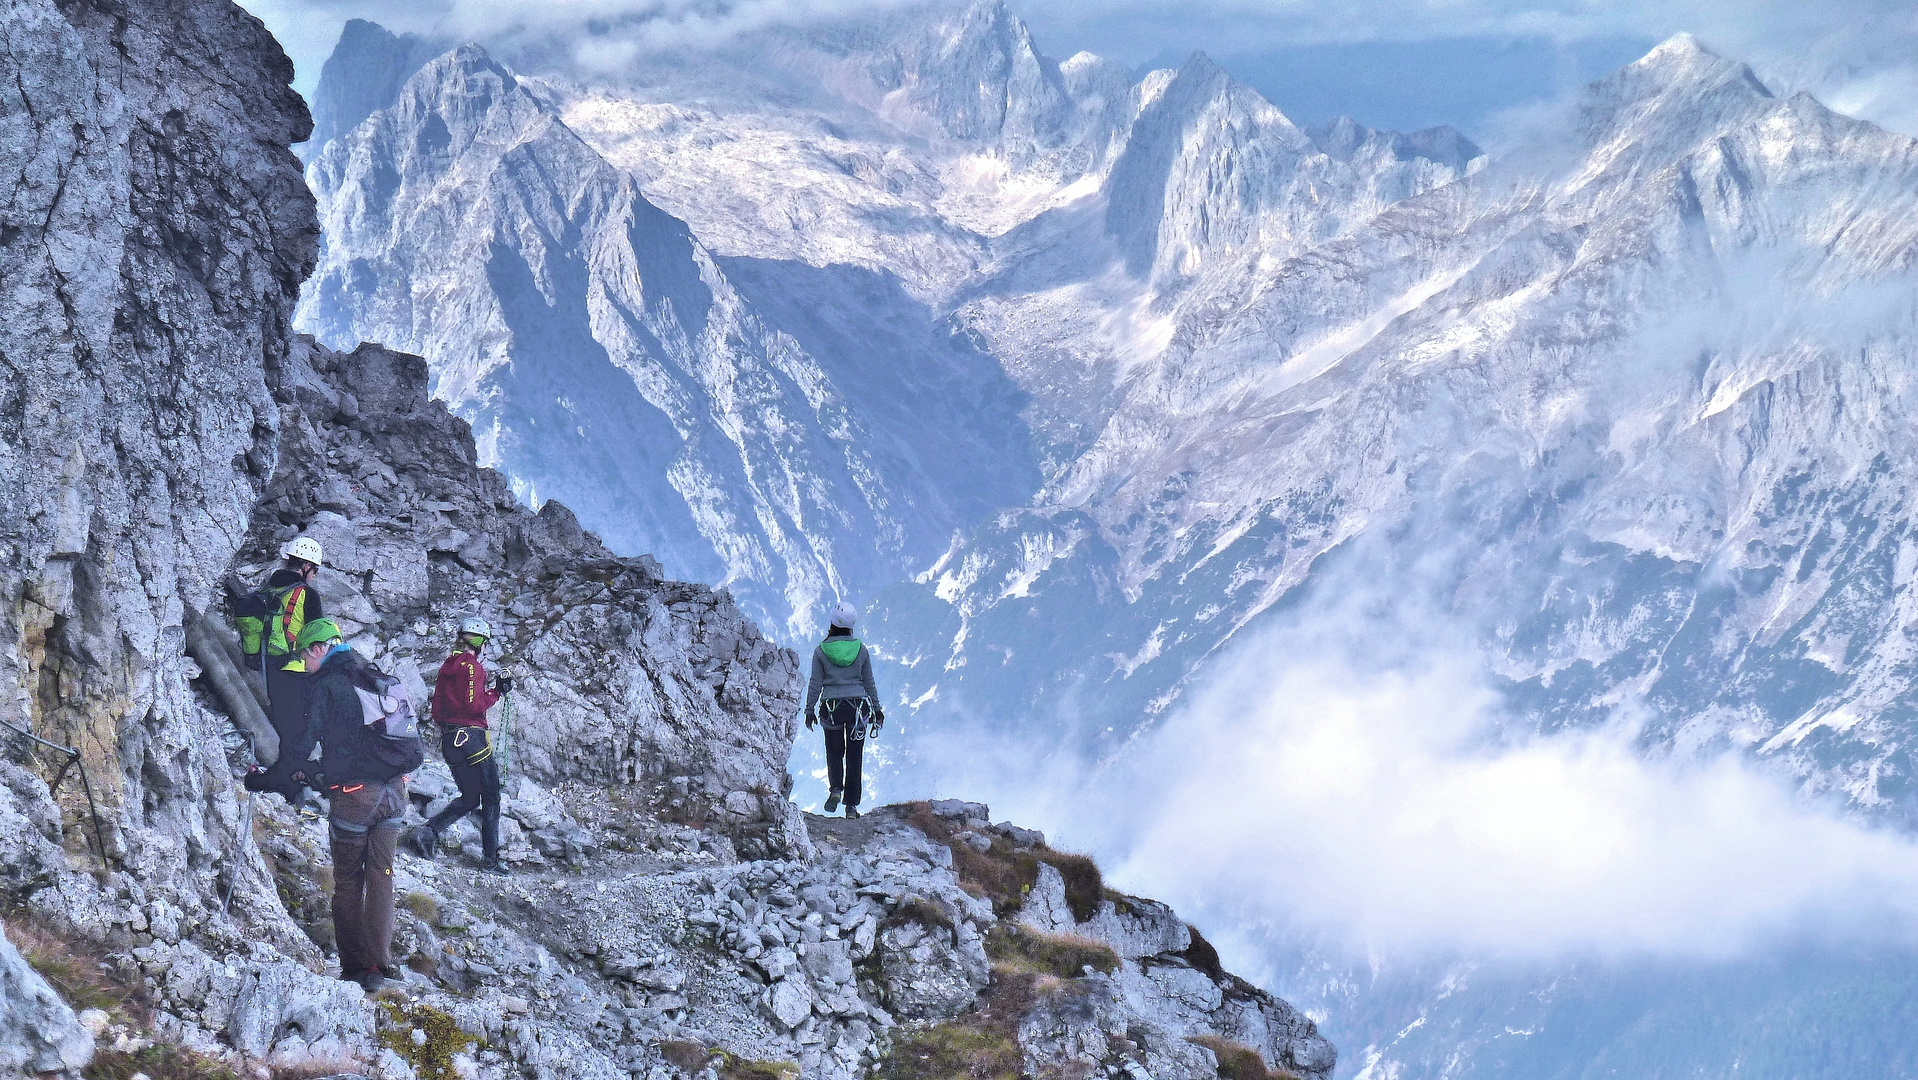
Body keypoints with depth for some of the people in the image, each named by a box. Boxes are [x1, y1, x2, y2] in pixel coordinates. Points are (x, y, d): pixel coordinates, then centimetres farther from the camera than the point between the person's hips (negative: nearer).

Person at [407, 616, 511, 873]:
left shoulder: (447, 666, 14)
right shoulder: (472, 667, -12)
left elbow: (436, 709, 16)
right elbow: (474, 705, -20)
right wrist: (498, 692, -9)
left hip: (448, 738, 8)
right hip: (472, 735, -8)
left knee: (469, 798, 17)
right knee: (490, 798, 3)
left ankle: (428, 832, -1)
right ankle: (490, 858, 4)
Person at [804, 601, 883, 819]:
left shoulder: (820, 651, -4)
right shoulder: (861, 650, 0)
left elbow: (815, 683, -2)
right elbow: (869, 683, 7)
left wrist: (810, 709, 7)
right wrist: (877, 709, 16)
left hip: (831, 707, -1)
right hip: (858, 706, 1)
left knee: (834, 752, 16)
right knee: (854, 756, 8)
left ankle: (835, 788, -10)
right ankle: (851, 805, 6)